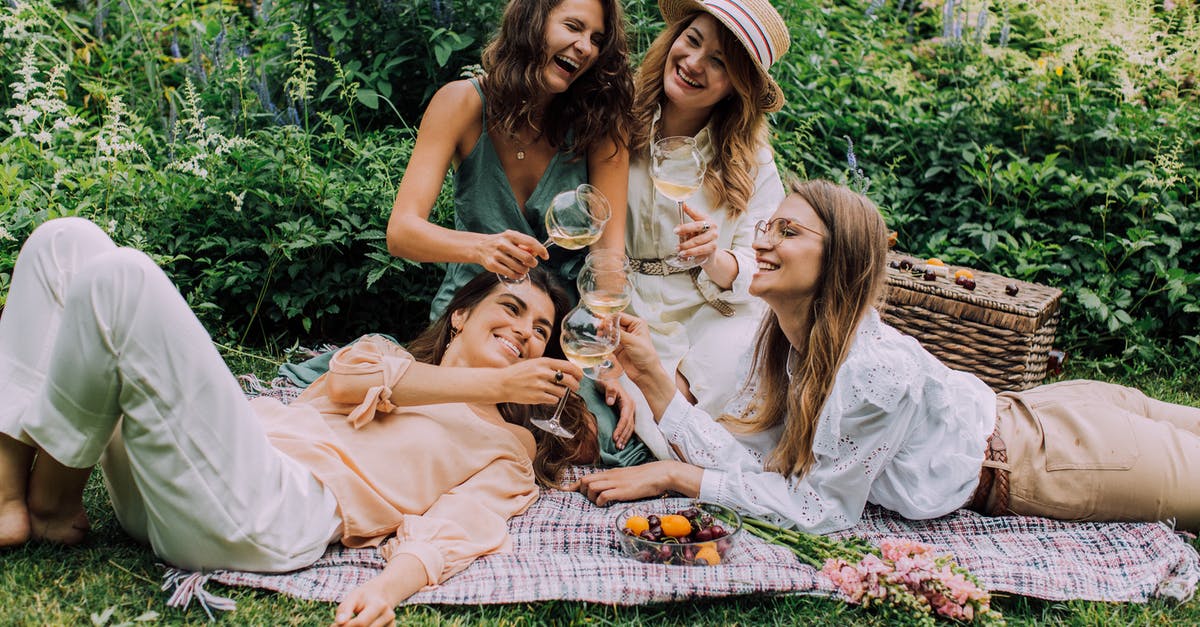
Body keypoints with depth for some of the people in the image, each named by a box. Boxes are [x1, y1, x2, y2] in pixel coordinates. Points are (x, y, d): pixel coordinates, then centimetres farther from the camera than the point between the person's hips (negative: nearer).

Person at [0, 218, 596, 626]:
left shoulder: (506, 449, 16)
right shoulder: (387, 353, 30)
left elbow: (453, 534, -3)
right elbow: (344, 379, 5)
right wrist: (494, 382, 2)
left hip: (269, 516, -6)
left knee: (120, 277, -19)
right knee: (67, 241, 4)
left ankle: (53, 498, 1)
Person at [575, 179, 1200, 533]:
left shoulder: (878, 368, -37)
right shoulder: (782, 340, -13)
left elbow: (823, 507, -27)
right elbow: (742, 455, -16)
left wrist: (675, 475, -29)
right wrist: (652, 376, -26)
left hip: (1050, 454, -6)